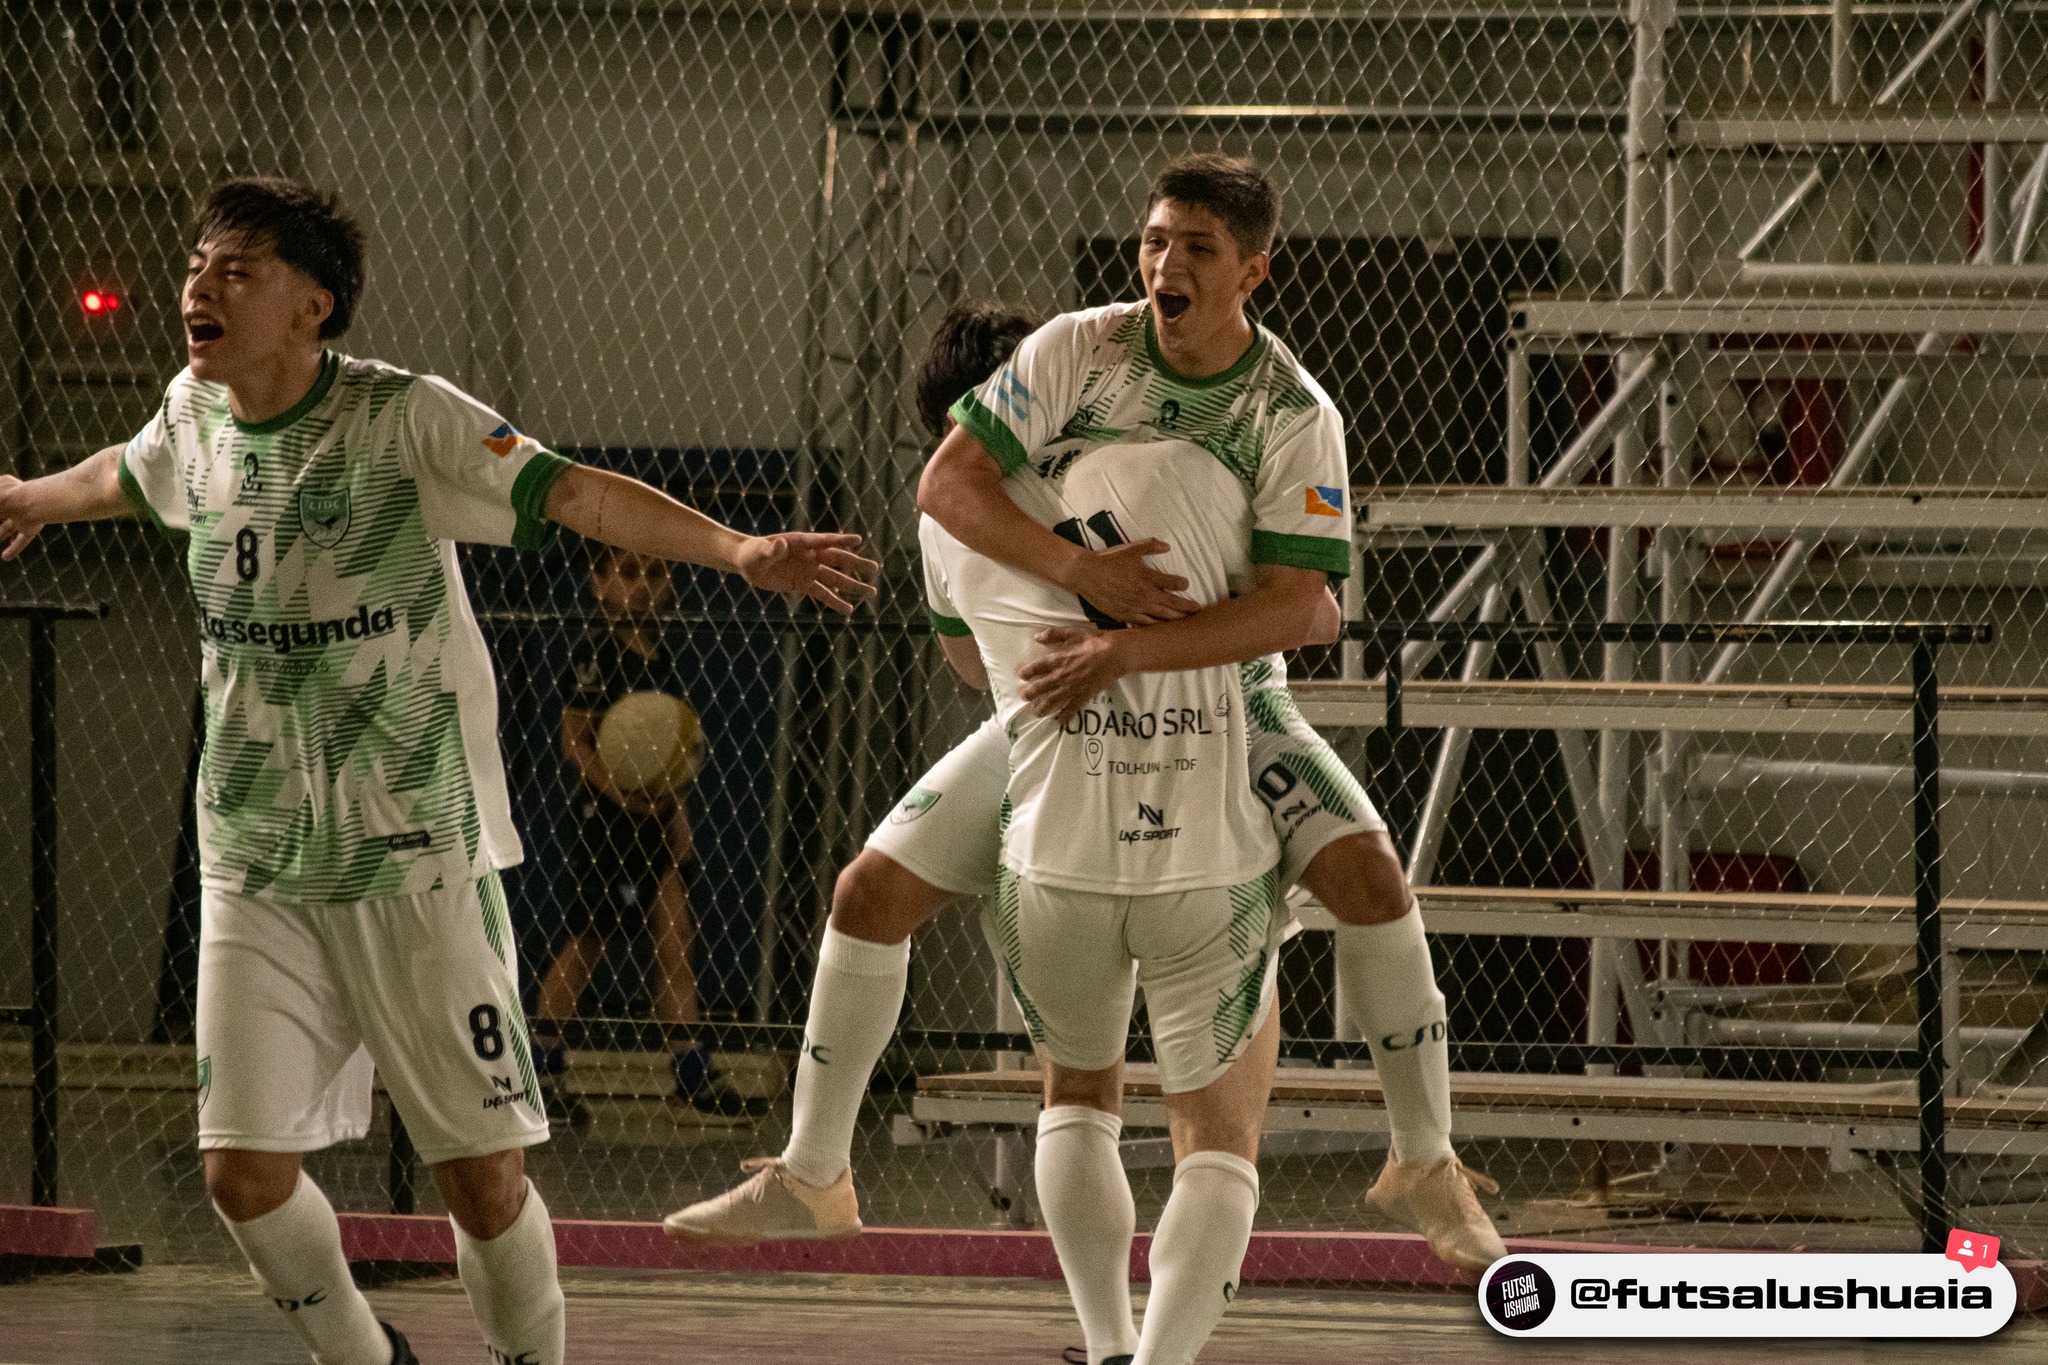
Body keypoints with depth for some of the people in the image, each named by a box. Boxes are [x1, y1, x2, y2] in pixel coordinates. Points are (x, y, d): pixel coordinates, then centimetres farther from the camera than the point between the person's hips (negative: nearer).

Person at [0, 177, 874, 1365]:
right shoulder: (195, 415, 4)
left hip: (415, 863, -4)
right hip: (254, 866, 4)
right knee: (245, 1170, -4)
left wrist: (739, 549, -37)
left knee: (484, 1175, -4)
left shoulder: (405, 418, -12)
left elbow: (575, 493, -22)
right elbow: (131, 475, 29)